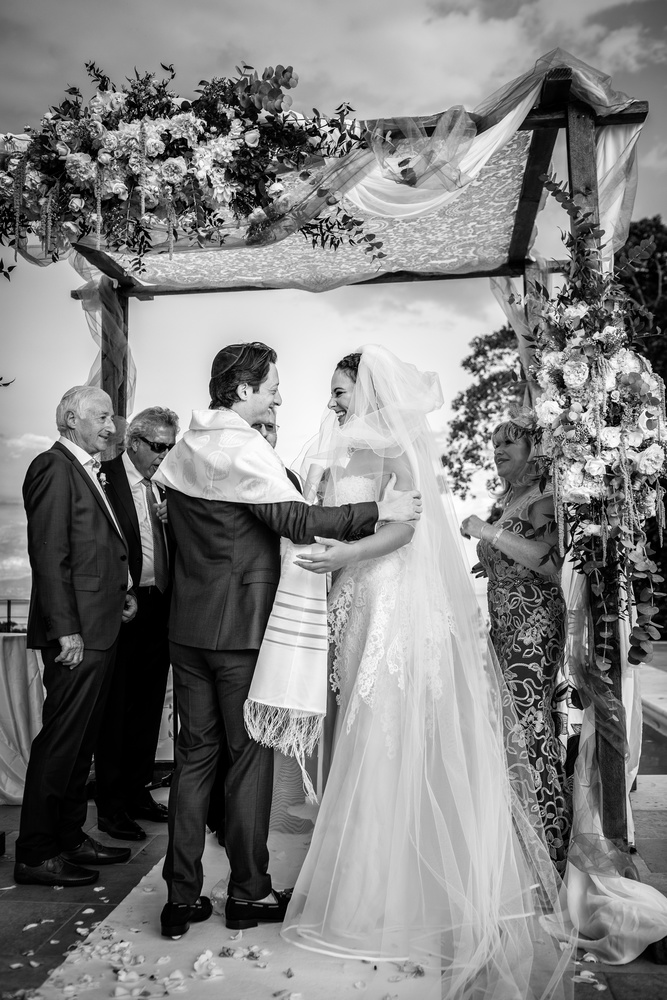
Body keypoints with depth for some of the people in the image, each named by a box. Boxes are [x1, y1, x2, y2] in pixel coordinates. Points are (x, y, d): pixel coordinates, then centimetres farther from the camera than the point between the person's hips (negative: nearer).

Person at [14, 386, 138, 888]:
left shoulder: (89, 471, 17)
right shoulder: (53, 467, -11)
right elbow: (49, 555, -18)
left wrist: (123, 591, 8)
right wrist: (66, 630, -20)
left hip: (100, 627, 9)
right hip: (76, 631, -9)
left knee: (81, 742, 17)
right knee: (60, 742, 0)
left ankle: (70, 837, 30)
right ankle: (35, 855, 14)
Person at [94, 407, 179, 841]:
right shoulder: (105, 479, -9)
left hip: (159, 610, 7)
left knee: (148, 707, 16)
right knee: (115, 710, 5)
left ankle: (138, 793, 32)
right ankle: (111, 806, 19)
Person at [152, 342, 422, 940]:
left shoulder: (184, 448, 11)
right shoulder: (245, 449, -14)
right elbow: (297, 520, -24)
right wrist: (379, 511, -23)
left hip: (187, 625, 7)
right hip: (241, 626, -7)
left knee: (194, 752, 12)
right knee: (250, 755, 6)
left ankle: (182, 897, 20)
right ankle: (249, 894, 20)